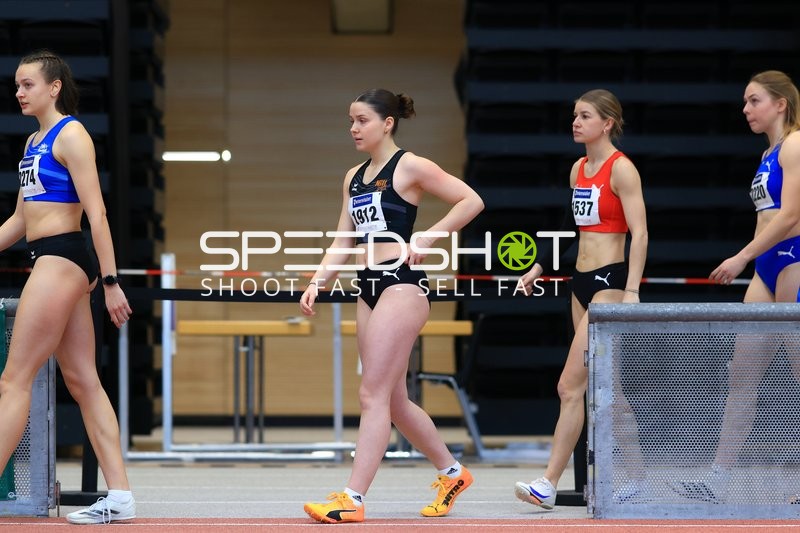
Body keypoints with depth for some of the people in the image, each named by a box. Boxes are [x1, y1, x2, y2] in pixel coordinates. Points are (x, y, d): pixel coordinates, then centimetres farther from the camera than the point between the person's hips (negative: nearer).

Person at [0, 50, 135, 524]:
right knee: (83, 381, 6)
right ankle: (120, 497, 5)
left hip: (62, 259, -9)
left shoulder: (70, 135, -10)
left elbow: (96, 213, -14)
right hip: (49, 259, 9)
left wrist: (110, 281, -18)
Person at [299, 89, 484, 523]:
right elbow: (343, 241, 17)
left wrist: (427, 239, -13)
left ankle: (352, 499, -14)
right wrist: (316, 284, 4)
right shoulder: (354, 177, 16)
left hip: (401, 284, -8)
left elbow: (472, 201, -8)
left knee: (373, 394, -12)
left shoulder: (409, 167, -6)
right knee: (395, 402, 12)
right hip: (369, 288, 8)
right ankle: (452, 472, 29)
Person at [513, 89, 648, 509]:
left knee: (571, 386, -13)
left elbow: (639, 233, -15)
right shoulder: (578, 169, 14)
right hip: (582, 282, 9)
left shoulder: (621, 169, -10)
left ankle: (548, 485, -14)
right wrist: (539, 267, 20)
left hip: (609, 282, -9)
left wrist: (631, 292, -23)